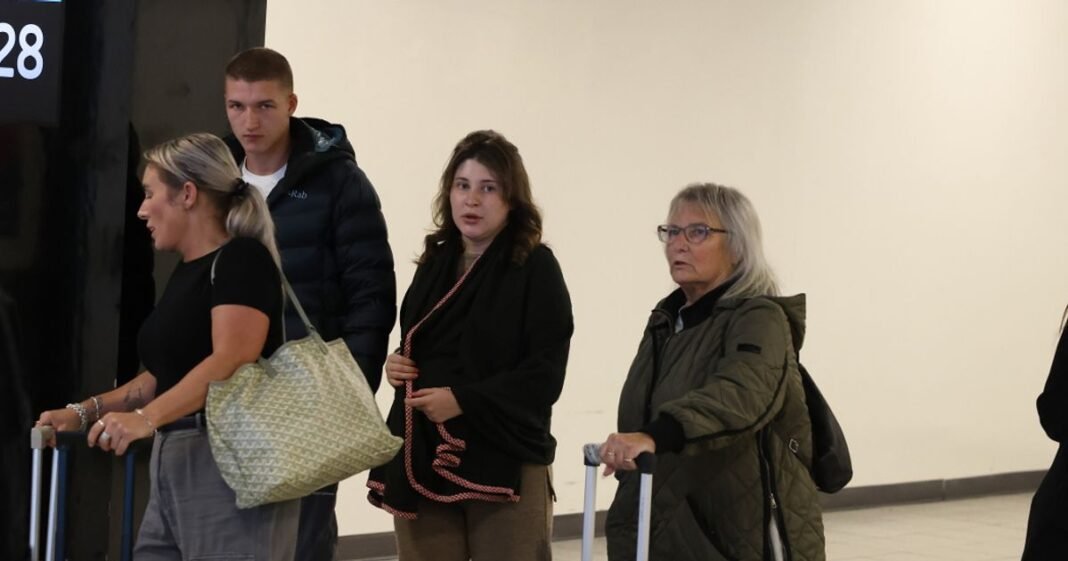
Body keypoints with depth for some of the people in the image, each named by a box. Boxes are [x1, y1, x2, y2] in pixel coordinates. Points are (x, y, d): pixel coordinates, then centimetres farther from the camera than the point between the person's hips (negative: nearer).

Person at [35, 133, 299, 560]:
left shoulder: (241, 259, -8)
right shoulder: (186, 272, 20)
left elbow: (231, 361, -22)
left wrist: (146, 418, -32)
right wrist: (86, 411, 13)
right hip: (173, 465, 9)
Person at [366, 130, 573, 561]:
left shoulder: (534, 267, -5)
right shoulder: (435, 263, 14)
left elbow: (545, 373, -12)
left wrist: (464, 399, -20)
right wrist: (397, 366, 4)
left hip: (505, 460, -6)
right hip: (424, 456, 6)